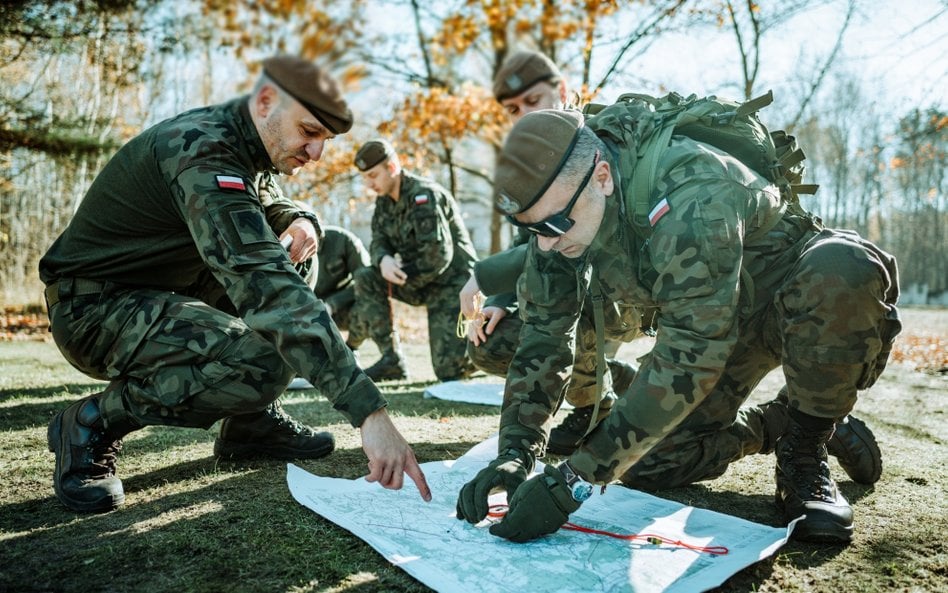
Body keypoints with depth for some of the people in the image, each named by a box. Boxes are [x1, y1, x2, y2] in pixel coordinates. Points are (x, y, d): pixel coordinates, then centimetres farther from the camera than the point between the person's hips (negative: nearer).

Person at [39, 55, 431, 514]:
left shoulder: (242, 144, 0)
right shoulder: (204, 154, -28)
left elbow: (270, 200, 20)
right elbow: (267, 287, -40)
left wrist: (300, 221, -9)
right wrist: (369, 411, -45)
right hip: (94, 307, -10)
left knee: (290, 260, 4)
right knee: (264, 364, -30)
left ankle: (252, 420, 7)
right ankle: (93, 423, -8)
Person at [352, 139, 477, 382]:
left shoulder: (425, 196, -20)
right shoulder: (384, 200, 6)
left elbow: (438, 255, -25)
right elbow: (378, 241, 3)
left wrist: (402, 278, -15)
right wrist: (384, 260, -21)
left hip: (452, 282, -8)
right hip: (421, 281, 8)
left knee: (449, 370, -14)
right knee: (365, 279, -13)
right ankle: (392, 359, -8)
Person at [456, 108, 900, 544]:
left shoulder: (691, 199, -38)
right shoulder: (560, 210, -16)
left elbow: (689, 359, -41)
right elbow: (542, 338, -12)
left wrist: (572, 482, -40)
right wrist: (513, 454, -23)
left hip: (797, 294, -5)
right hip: (711, 319, 5)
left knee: (840, 270, -40)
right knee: (645, 465, -8)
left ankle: (804, 451, -15)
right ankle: (776, 425, 16)